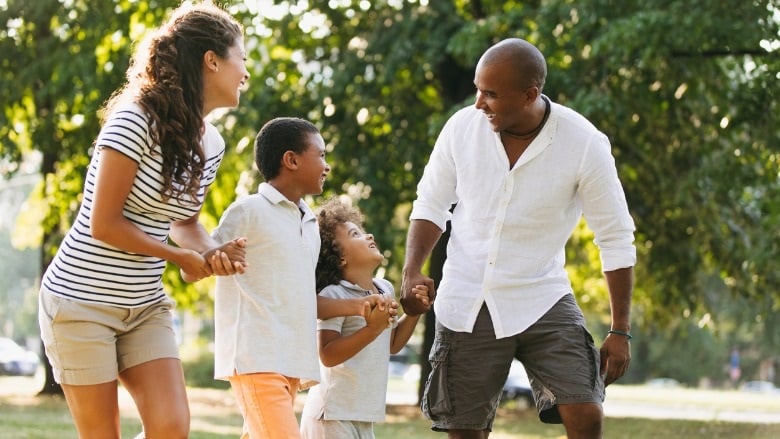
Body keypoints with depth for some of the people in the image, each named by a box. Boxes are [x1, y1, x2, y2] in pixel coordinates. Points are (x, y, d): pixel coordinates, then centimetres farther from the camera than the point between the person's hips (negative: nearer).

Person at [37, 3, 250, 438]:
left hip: (146, 306, 7)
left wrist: (215, 252, -6)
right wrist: (184, 257, -12)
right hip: (81, 302, -7)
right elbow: (104, 224, -20)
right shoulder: (138, 119, -19)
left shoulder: (212, 143, 4)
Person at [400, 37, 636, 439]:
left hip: (543, 299, -2)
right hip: (465, 302, 2)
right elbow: (431, 205, 6)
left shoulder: (585, 144, -14)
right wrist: (412, 271, -11)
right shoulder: (462, 127, -8)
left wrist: (620, 331, -6)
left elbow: (616, 240, -6)